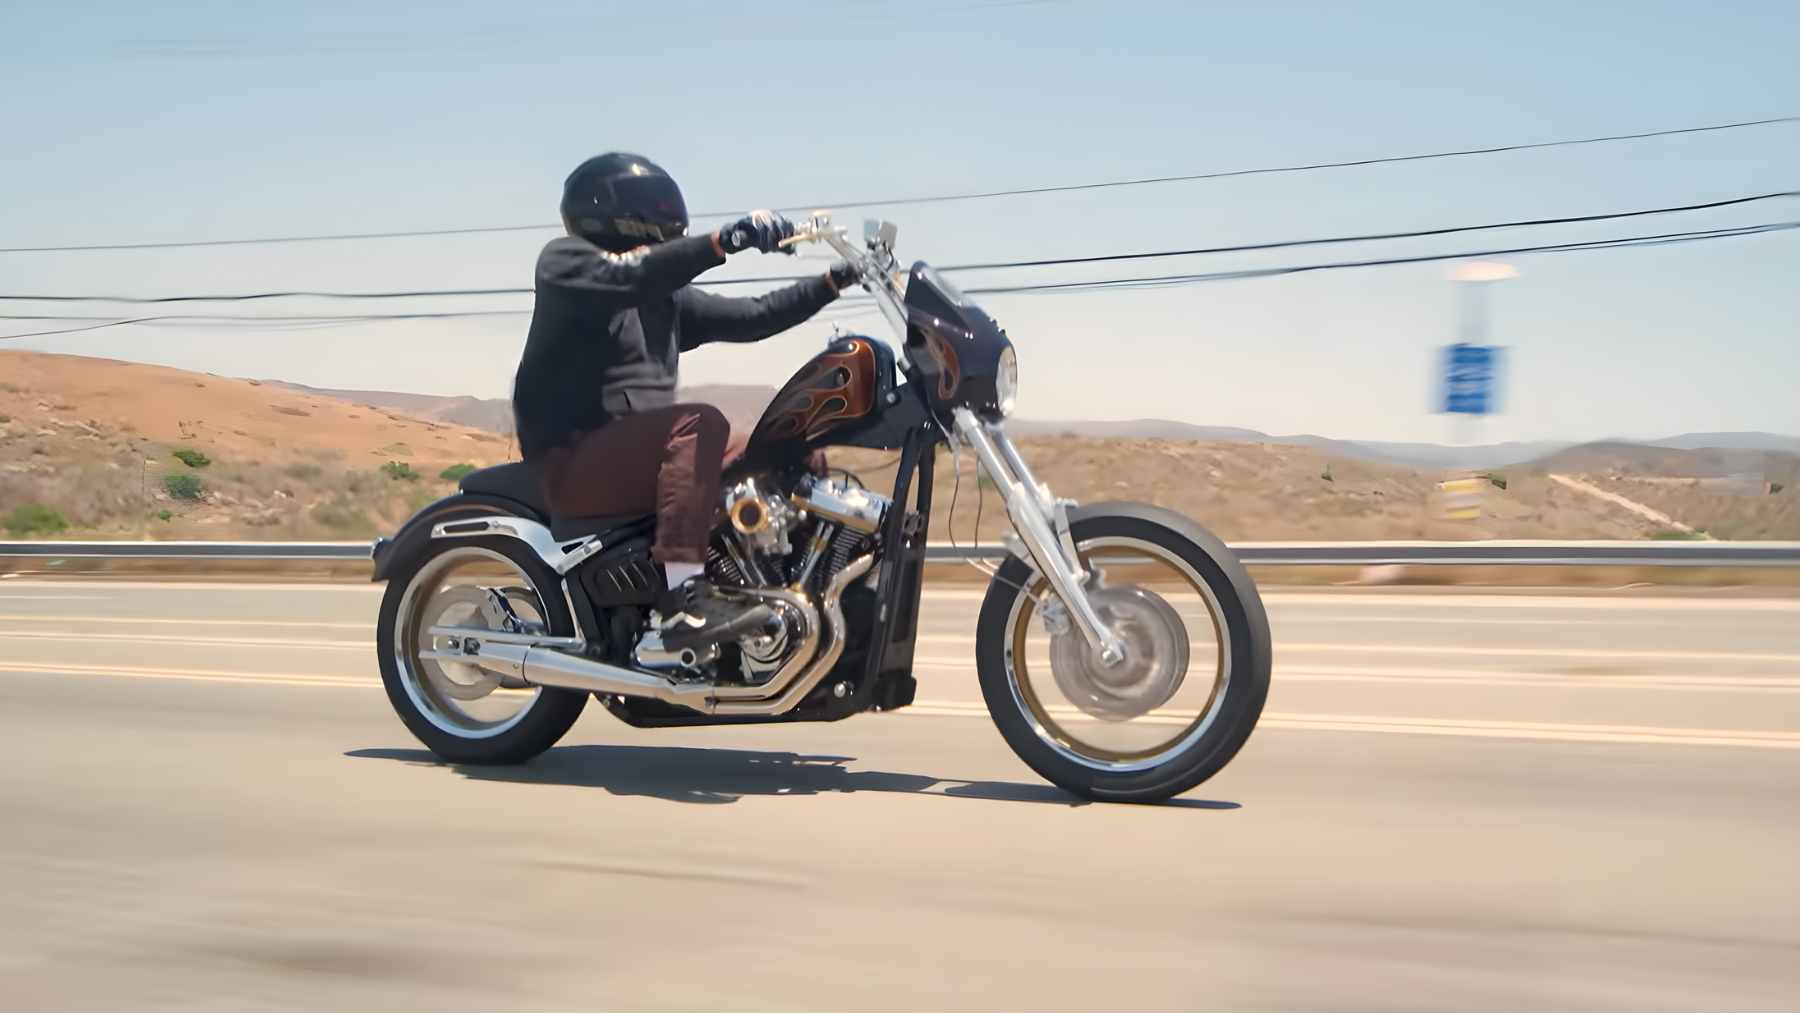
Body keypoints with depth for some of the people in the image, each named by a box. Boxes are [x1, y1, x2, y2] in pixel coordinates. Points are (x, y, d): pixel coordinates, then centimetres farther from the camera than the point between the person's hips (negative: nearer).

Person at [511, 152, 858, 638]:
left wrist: (838, 279, 7)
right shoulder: (564, 260, -2)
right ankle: (681, 595, -41)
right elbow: (628, 277, -24)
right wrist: (724, 242, -36)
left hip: (645, 453, 8)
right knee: (700, 424, -32)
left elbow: (751, 317, 16)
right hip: (576, 462, -8)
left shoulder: (665, 296, 19)